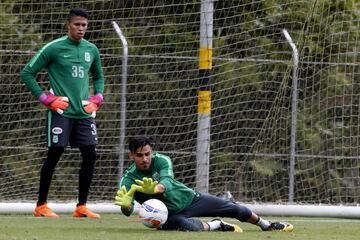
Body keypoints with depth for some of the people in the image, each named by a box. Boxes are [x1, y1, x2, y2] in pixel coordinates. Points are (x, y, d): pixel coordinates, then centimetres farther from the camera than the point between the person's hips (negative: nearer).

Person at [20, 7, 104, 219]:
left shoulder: (91, 50, 10)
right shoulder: (54, 48, -7)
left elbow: (99, 77, 27)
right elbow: (27, 73, -3)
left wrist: (97, 98, 10)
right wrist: (45, 98, -9)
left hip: (84, 112, 5)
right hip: (61, 111, -5)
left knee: (90, 155, -1)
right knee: (54, 154, -6)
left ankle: (81, 207, 7)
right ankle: (41, 206, 3)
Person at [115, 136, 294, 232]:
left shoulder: (161, 161, -19)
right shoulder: (128, 180, -21)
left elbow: (167, 183, -39)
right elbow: (128, 210, -35)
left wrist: (155, 189, -64)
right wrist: (126, 204, -62)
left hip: (190, 198, 2)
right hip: (169, 214, -2)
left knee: (234, 209, 4)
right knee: (185, 225, -37)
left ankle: (265, 225, 34)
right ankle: (214, 226, -3)